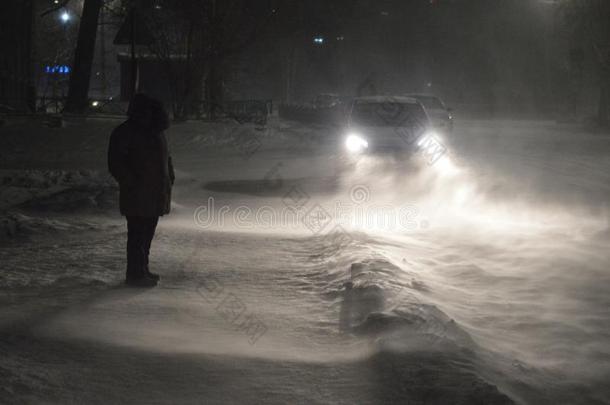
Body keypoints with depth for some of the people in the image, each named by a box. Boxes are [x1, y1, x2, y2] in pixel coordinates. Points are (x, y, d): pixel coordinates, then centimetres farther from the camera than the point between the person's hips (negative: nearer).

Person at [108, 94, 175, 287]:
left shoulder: (155, 132, 16)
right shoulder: (125, 132, -9)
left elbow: (165, 156, 27)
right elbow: (115, 163, -14)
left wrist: (169, 178, 12)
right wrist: (131, 182, -20)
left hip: (155, 194, 8)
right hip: (136, 196, -8)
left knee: (147, 233, 14)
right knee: (137, 234, -7)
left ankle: (142, 270, 23)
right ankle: (135, 274, -3)